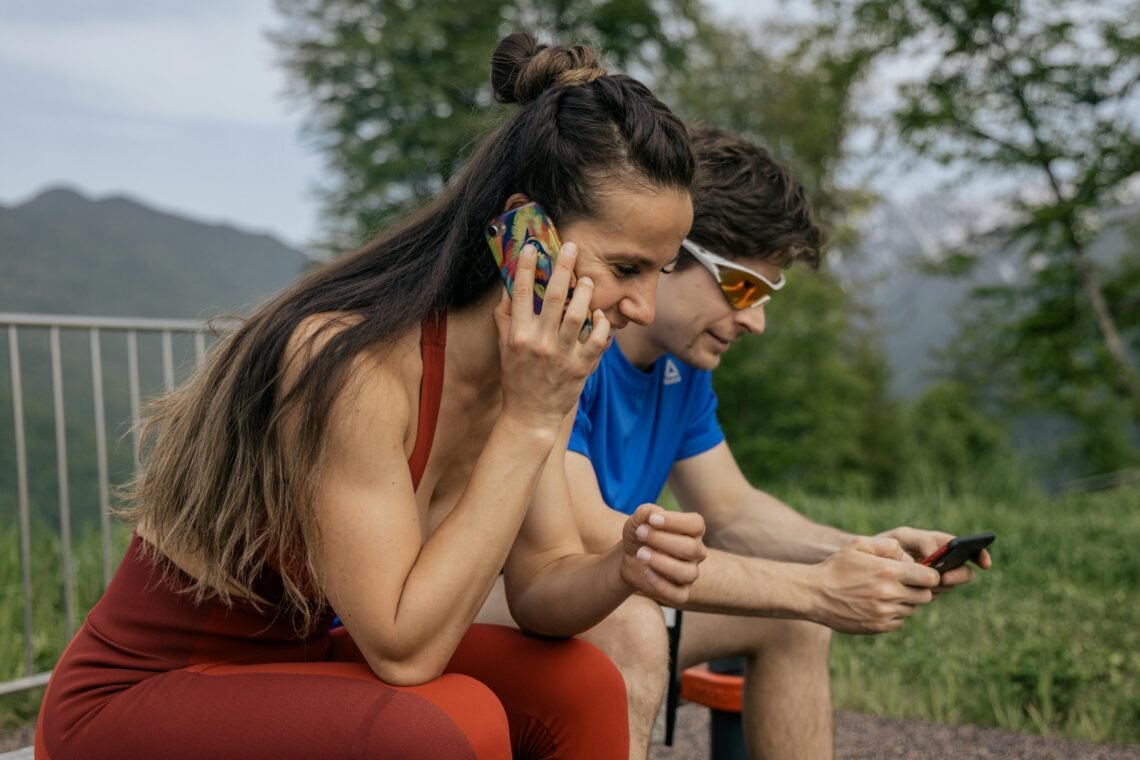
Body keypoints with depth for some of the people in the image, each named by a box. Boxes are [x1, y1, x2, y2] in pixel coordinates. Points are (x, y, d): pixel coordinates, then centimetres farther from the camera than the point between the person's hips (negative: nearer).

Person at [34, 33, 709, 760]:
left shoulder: (532, 367, -6)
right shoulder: (350, 360, -30)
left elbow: (538, 585, -1)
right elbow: (402, 651, -29)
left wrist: (622, 568, -23)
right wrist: (527, 423, -31)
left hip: (297, 663, 7)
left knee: (579, 686, -7)